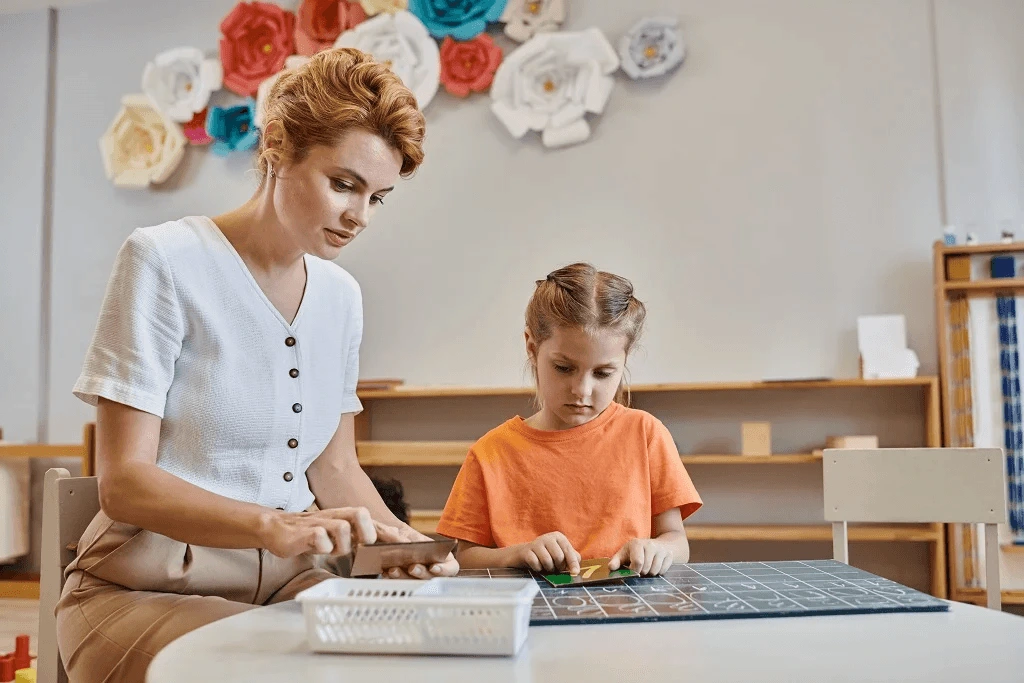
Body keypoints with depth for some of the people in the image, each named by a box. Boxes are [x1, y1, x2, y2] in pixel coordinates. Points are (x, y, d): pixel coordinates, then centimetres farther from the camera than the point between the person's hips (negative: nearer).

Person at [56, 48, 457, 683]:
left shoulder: (341, 295, 8)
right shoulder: (164, 260, -11)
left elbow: (334, 467, 11)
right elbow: (124, 483, -16)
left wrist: (401, 540, -9)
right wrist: (270, 525, -33)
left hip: (286, 582, 6)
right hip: (147, 588, -5)